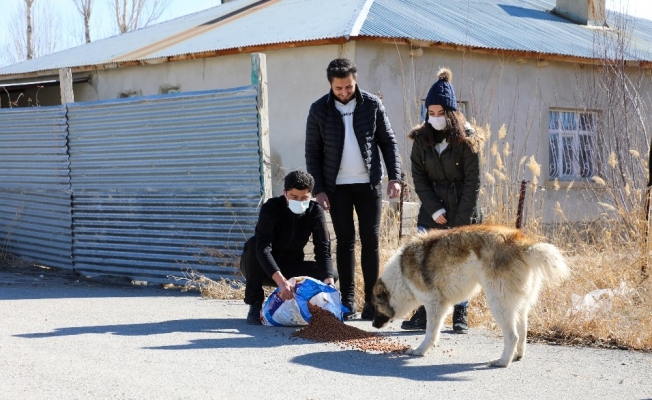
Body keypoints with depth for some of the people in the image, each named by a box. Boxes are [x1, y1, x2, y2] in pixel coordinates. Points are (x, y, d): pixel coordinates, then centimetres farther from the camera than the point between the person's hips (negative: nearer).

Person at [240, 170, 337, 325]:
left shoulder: (315, 212, -14)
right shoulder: (271, 208, -26)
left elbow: (323, 251, -23)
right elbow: (263, 248, -40)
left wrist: (329, 282, -42)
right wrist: (281, 281, -55)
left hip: (289, 268, 3)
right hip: (262, 268, -3)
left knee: (331, 275, -20)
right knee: (254, 243, -35)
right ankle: (255, 305, -21)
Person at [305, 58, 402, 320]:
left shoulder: (372, 105, -2)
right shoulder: (319, 110, -3)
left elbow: (388, 142, 4)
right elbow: (312, 153, 1)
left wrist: (394, 177, -5)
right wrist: (318, 190, -5)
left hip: (368, 183, 0)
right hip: (337, 186, 0)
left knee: (370, 241, 0)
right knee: (345, 241, 2)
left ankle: (372, 301, 5)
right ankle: (347, 301, 8)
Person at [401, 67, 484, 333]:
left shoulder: (467, 139, -8)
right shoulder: (422, 138, 1)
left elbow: (473, 182, -9)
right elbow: (419, 178, 0)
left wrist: (460, 221, -13)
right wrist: (435, 211, -10)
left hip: (462, 214, -3)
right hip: (431, 214, 3)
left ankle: (460, 317, 10)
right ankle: (423, 315, 6)